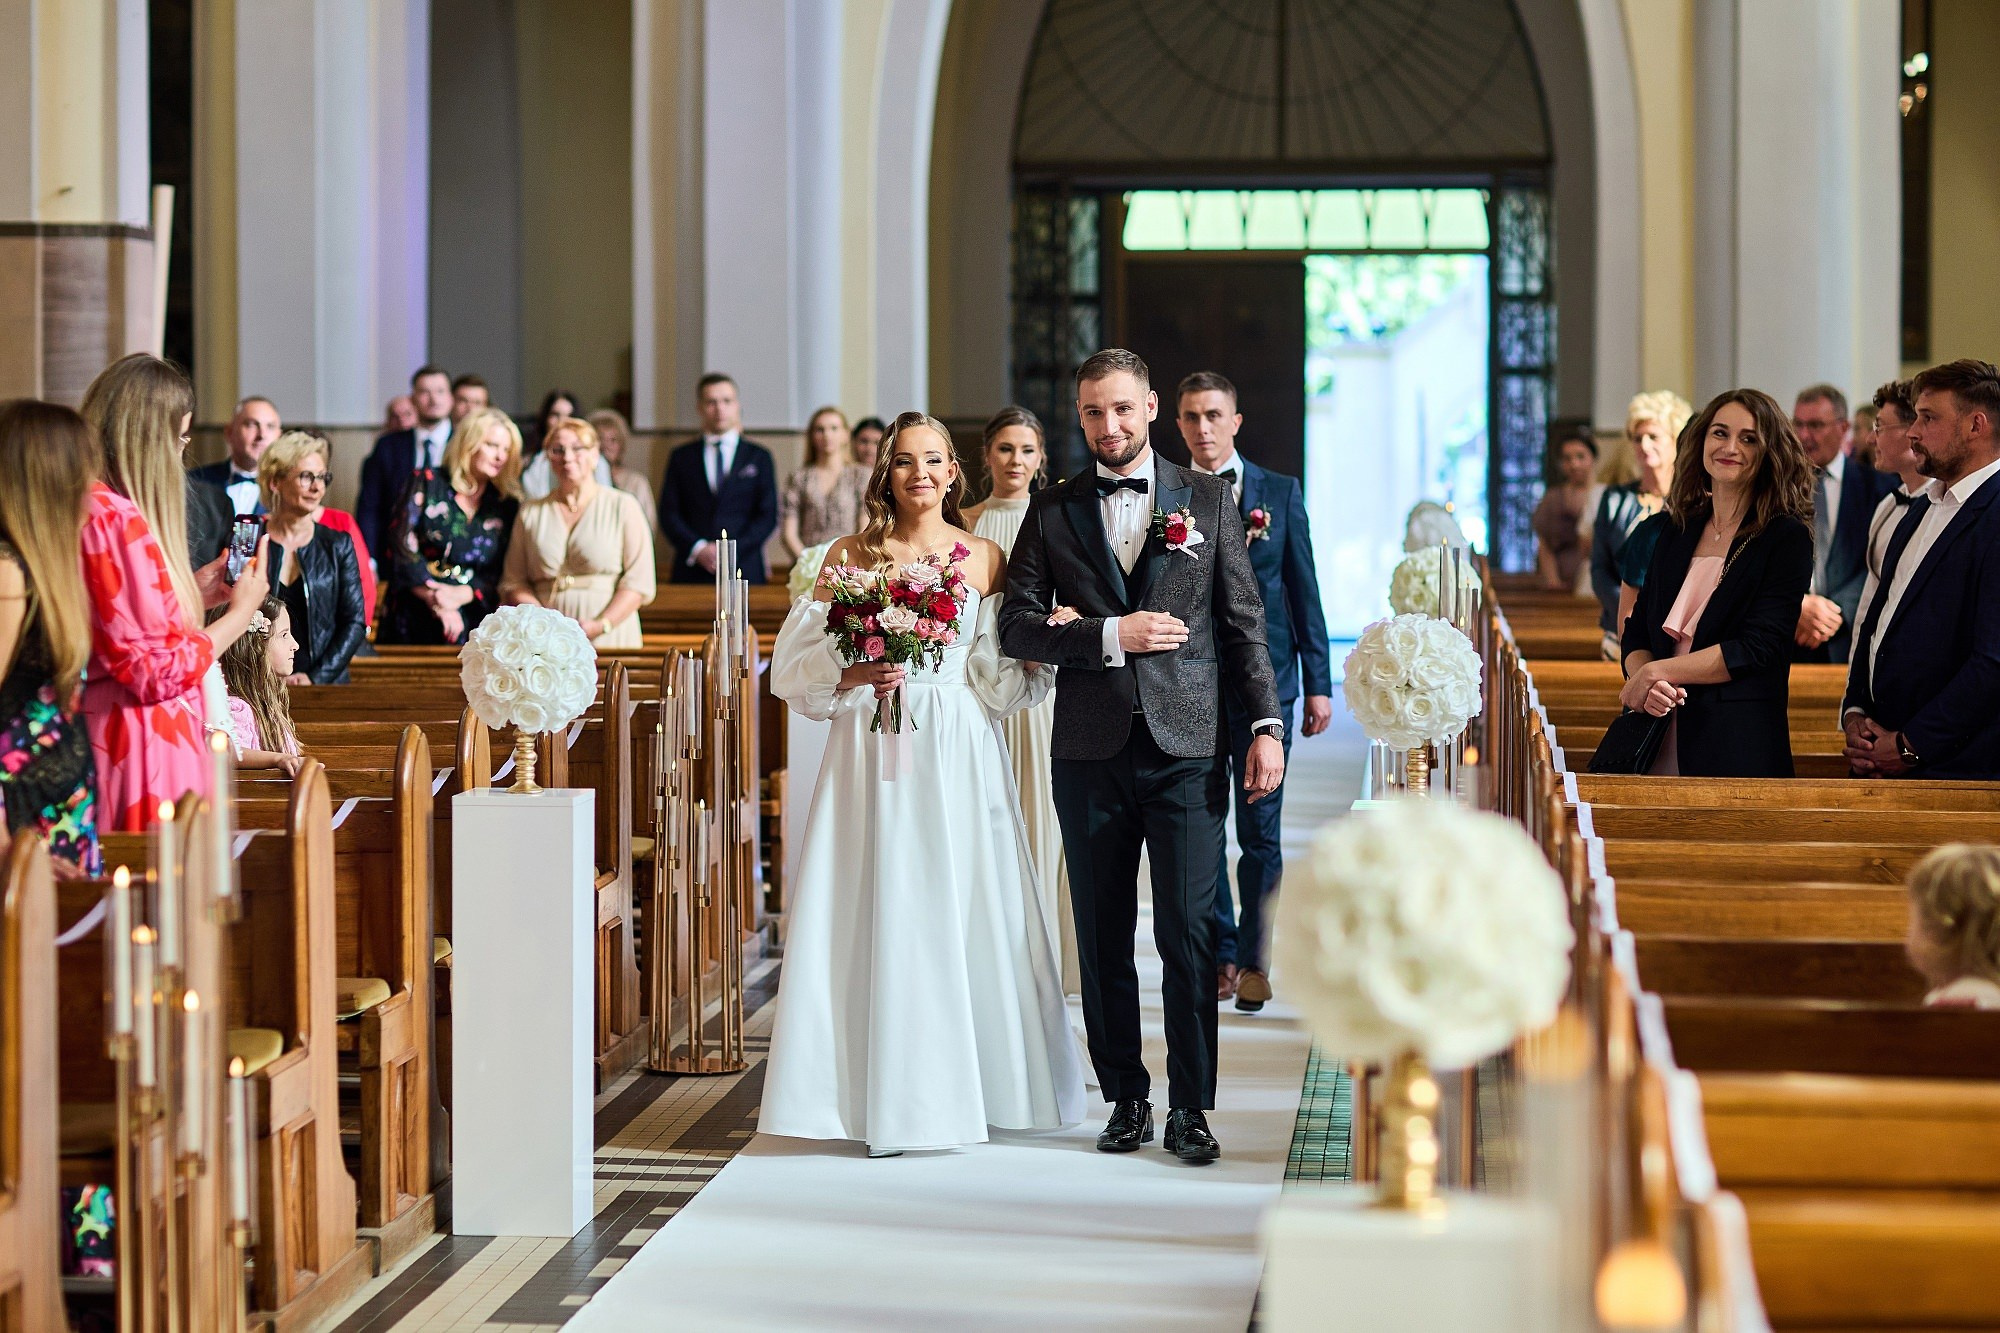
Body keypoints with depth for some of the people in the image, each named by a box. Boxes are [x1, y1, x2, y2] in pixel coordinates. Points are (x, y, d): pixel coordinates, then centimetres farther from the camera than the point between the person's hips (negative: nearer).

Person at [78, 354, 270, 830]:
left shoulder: (83, 509, 11)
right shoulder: (117, 521, -18)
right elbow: (156, 671, -18)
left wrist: (193, 591, 18)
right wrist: (240, 612, -4)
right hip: (145, 753, -10)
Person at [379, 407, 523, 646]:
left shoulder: (506, 506, 10)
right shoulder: (427, 484, 5)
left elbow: (501, 575, 4)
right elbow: (403, 547, -4)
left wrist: (460, 595, -14)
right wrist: (436, 601, -13)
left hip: (472, 625, 2)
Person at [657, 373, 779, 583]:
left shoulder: (759, 457, 10)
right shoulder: (681, 458, 13)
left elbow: (768, 516, 4)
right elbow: (668, 514, 6)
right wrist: (698, 549, -10)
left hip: (744, 572, 0)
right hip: (692, 572, 1)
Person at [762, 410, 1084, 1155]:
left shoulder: (984, 559, 6)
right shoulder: (851, 555, 5)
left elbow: (1009, 677, 2)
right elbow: (797, 662, 2)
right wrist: (850, 677, -14)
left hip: (959, 758, 0)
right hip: (874, 754, 0)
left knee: (961, 910, 1)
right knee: (880, 914, -2)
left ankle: (968, 1087, 12)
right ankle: (889, 1100, 5)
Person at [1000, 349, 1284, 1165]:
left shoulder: (1208, 500, 8)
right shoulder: (1053, 511, 9)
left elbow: (1244, 621, 7)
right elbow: (1017, 626, 3)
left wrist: (1266, 723, -2)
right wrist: (1109, 635, -10)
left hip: (1185, 745, -1)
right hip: (1090, 752, 1)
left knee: (1190, 932, -5)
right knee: (1103, 938, 5)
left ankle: (1190, 1109, 3)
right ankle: (1126, 1099, 16)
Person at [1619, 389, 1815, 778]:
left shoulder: (1787, 537, -4)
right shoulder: (1678, 529, 12)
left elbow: (1759, 648, -13)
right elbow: (1637, 633, 12)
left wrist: (1656, 672, -12)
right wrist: (1643, 681, -10)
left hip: (1740, 746, -5)